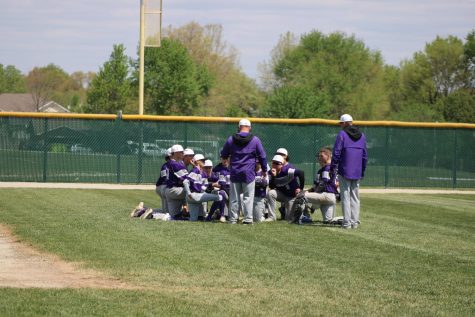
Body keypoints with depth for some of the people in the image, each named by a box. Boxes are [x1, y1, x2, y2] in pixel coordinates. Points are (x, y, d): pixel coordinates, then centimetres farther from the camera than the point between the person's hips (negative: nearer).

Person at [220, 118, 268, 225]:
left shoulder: (231, 139, 3)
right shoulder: (255, 140, -3)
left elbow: (223, 155, 14)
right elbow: (262, 156, 0)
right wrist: (264, 170, 11)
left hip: (235, 172, 2)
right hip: (249, 173, -2)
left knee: (234, 197, 8)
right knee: (248, 196, 1)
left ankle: (233, 219, 11)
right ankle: (247, 219, -4)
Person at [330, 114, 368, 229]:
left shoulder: (342, 134, -6)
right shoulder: (361, 136, 11)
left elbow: (336, 153, -10)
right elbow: (365, 155, 13)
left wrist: (333, 168, -3)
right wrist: (362, 171, 19)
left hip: (344, 171, -5)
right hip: (357, 172, 5)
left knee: (345, 197, -3)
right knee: (355, 197, 10)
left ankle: (347, 222, -7)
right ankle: (355, 222, 8)